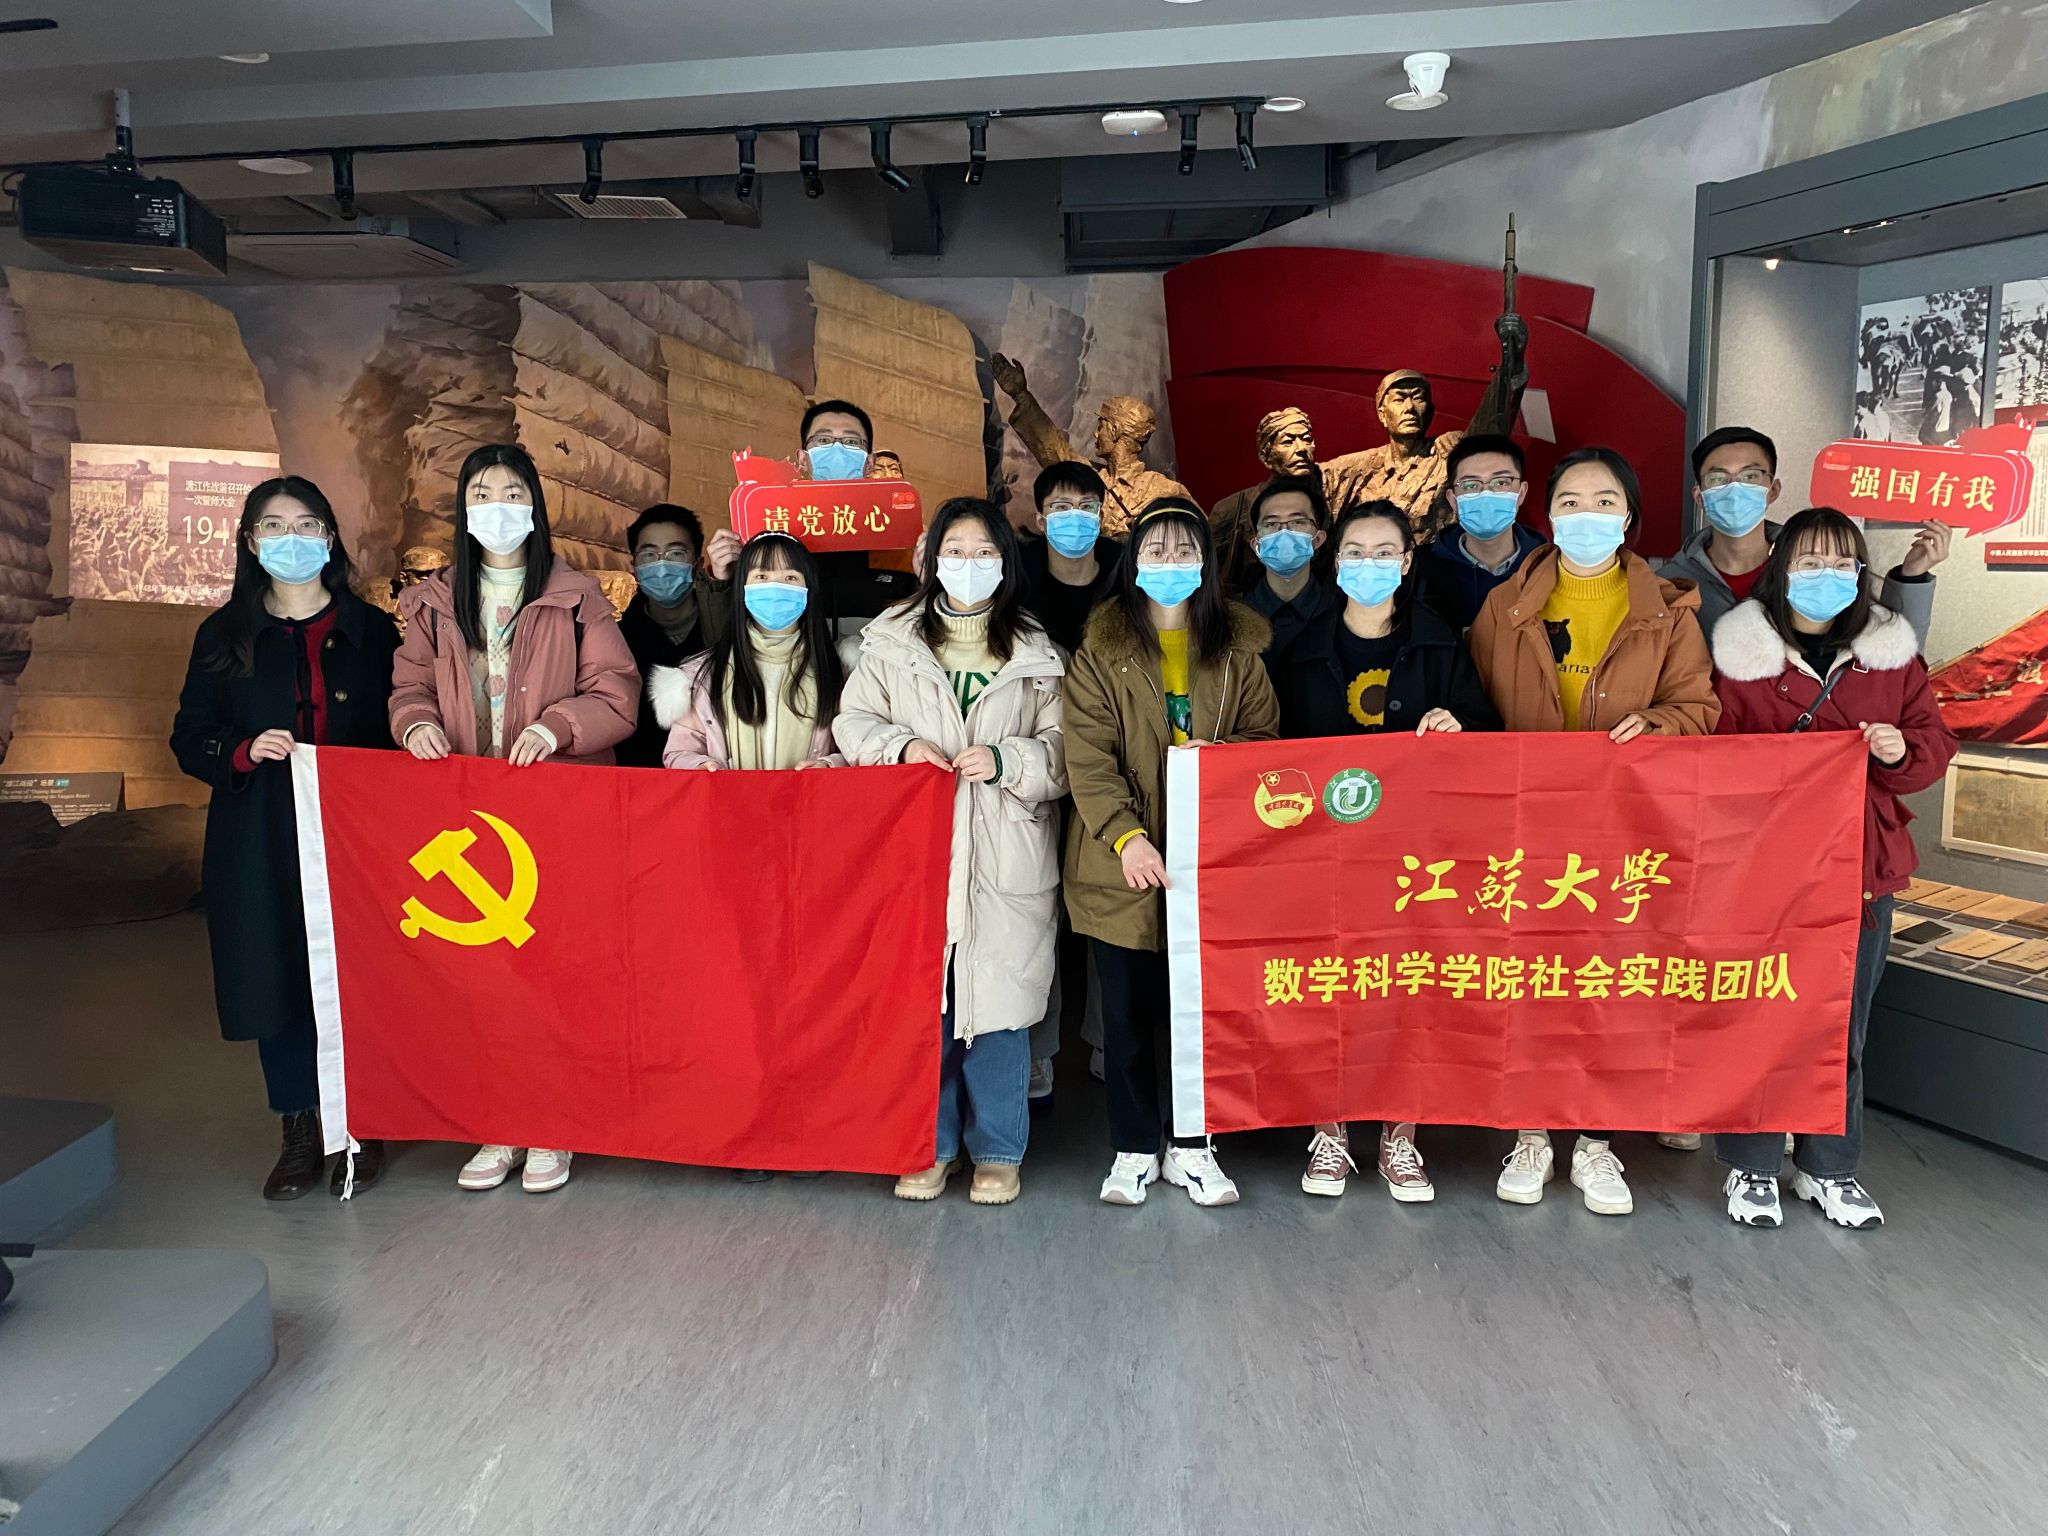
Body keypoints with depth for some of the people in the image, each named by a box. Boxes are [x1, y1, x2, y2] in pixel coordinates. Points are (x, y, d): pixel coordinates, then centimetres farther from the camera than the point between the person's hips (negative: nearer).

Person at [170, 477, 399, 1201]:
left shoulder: (372, 630, 7)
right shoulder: (225, 634, 9)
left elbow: (402, 729, 7)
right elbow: (189, 737, 9)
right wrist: (245, 752, -11)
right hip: (261, 843, 1)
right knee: (275, 975, 4)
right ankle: (301, 1131, 19)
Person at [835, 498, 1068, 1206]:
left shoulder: (1035, 653, 7)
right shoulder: (890, 642, 9)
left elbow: (1063, 746, 4)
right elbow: (853, 722, 9)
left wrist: (1005, 760, -13)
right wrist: (902, 746, -10)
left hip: (1004, 861, -1)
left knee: (997, 1000, 3)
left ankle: (997, 1150, 19)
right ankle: (930, 1144, 22)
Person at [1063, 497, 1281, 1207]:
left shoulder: (1237, 649, 9)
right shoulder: (1101, 649, 1)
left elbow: (1268, 735, 7)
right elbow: (1088, 755, -7)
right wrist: (1126, 836, -19)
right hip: (1124, 863, -1)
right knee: (1127, 1011, 7)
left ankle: (1193, 1146, 24)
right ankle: (1133, 1148, 22)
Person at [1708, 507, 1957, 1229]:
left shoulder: (1891, 651, 7)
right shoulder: (1741, 652, -4)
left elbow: (1935, 741, 10)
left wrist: (1902, 750, -10)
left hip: (1861, 867, 3)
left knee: (1843, 1027, 13)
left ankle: (1828, 1168, 29)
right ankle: (1751, 1167, 21)